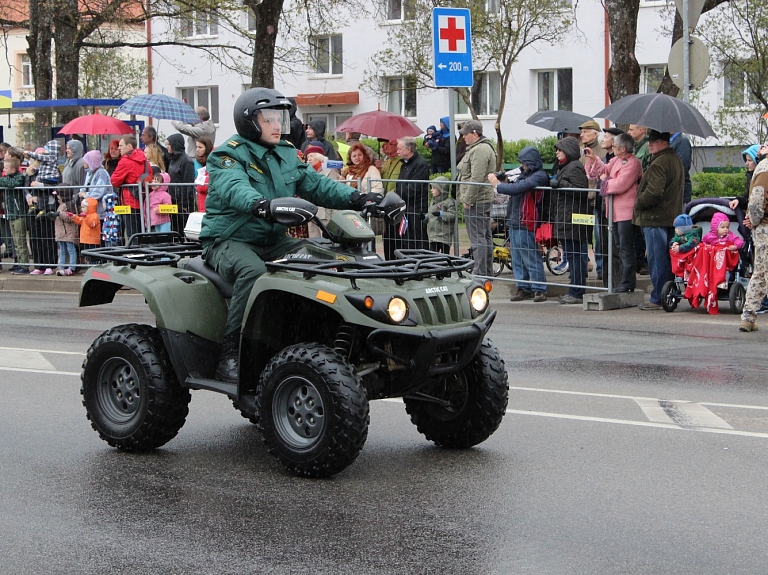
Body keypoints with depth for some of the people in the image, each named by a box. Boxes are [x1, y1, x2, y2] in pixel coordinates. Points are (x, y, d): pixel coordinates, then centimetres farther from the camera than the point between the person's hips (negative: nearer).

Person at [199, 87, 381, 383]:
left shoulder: (287, 155, 15)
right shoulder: (227, 156, -8)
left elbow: (316, 185, 5)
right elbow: (233, 188, -30)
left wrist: (355, 198, -14)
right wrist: (259, 204, -53)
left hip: (273, 241, 7)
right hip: (230, 240, -7)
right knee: (252, 271, -38)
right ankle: (229, 355, -33)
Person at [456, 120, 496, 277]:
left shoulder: (480, 150, -17)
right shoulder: (482, 148, 19)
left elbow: (477, 178, -23)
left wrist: (468, 200, -19)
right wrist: (467, 198, 23)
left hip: (476, 202, -11)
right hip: (484, 199, 11)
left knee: (478, 239, -10)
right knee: (486, 237, 15)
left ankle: (481, 273, -10)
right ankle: (488, 272, 22)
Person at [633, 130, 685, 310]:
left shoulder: (659, 163, -17)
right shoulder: (676, 160, 16)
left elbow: (653, 192, -25)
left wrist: (638, 202, -7)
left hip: (655, 218, -10)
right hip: (671, 216, 10)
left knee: (657, 259, -6)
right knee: (667, 259, 13)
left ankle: (658, 299, -4)